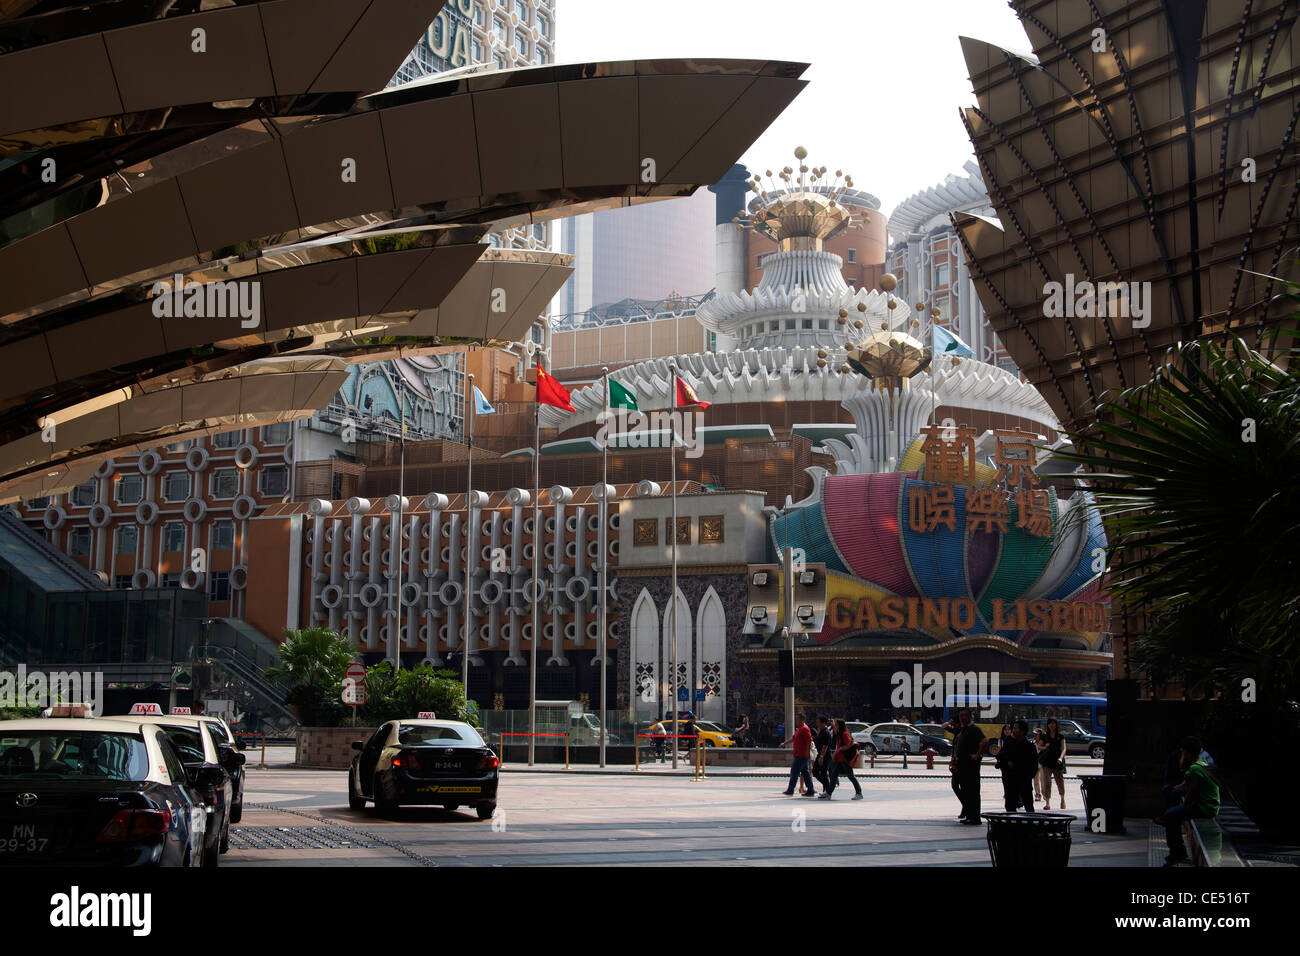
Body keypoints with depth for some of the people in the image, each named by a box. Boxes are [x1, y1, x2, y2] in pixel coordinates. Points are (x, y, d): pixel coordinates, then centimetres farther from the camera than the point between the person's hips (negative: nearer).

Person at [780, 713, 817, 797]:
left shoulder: (804, 729, -13)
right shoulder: (799, 729, 18)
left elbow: (810, 741, -19)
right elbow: (793, 737, 28)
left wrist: (808, 752, -21)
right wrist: (784, 743, 23)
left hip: (801, 755, -10)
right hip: (799, 755, 10)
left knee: (794, 772, -5)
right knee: (805, 773, 8)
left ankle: (790, 790, -1)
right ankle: (810, 791, 8)